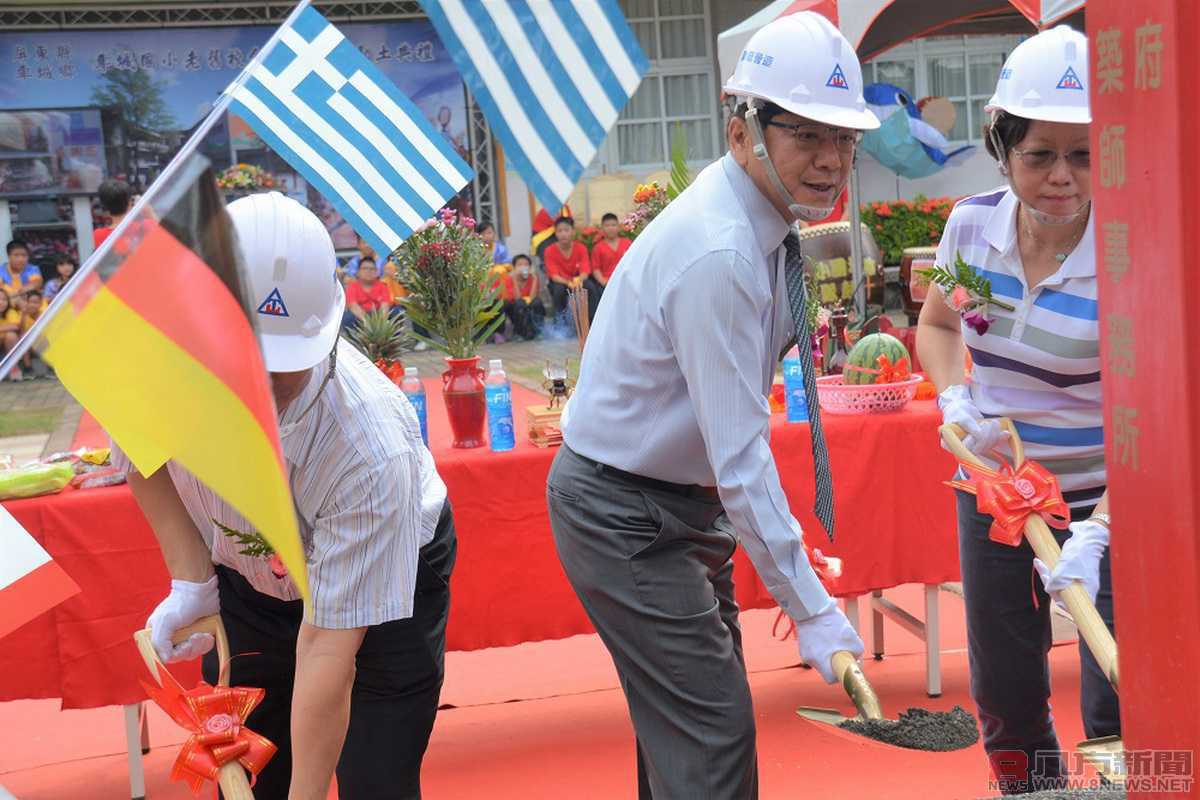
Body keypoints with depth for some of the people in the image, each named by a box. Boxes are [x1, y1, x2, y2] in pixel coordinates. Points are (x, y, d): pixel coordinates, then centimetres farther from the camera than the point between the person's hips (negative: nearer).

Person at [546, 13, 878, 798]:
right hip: (623, 514, -10)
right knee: (711, 734, -10)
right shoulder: (717, 254, -28)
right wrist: (813, 613, -27)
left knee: (683, 720, 17)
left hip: (684, 497, 10)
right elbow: (740, 454, -29)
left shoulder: (765, 228, 1)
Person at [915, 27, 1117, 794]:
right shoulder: (972, 223, -7)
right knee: (1004, 697, 16)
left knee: (1115, 713, -6)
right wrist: (955, 401, -5)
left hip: (1100, 499, -4)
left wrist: (1094, 534, -38)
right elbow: (936, 325, 14)